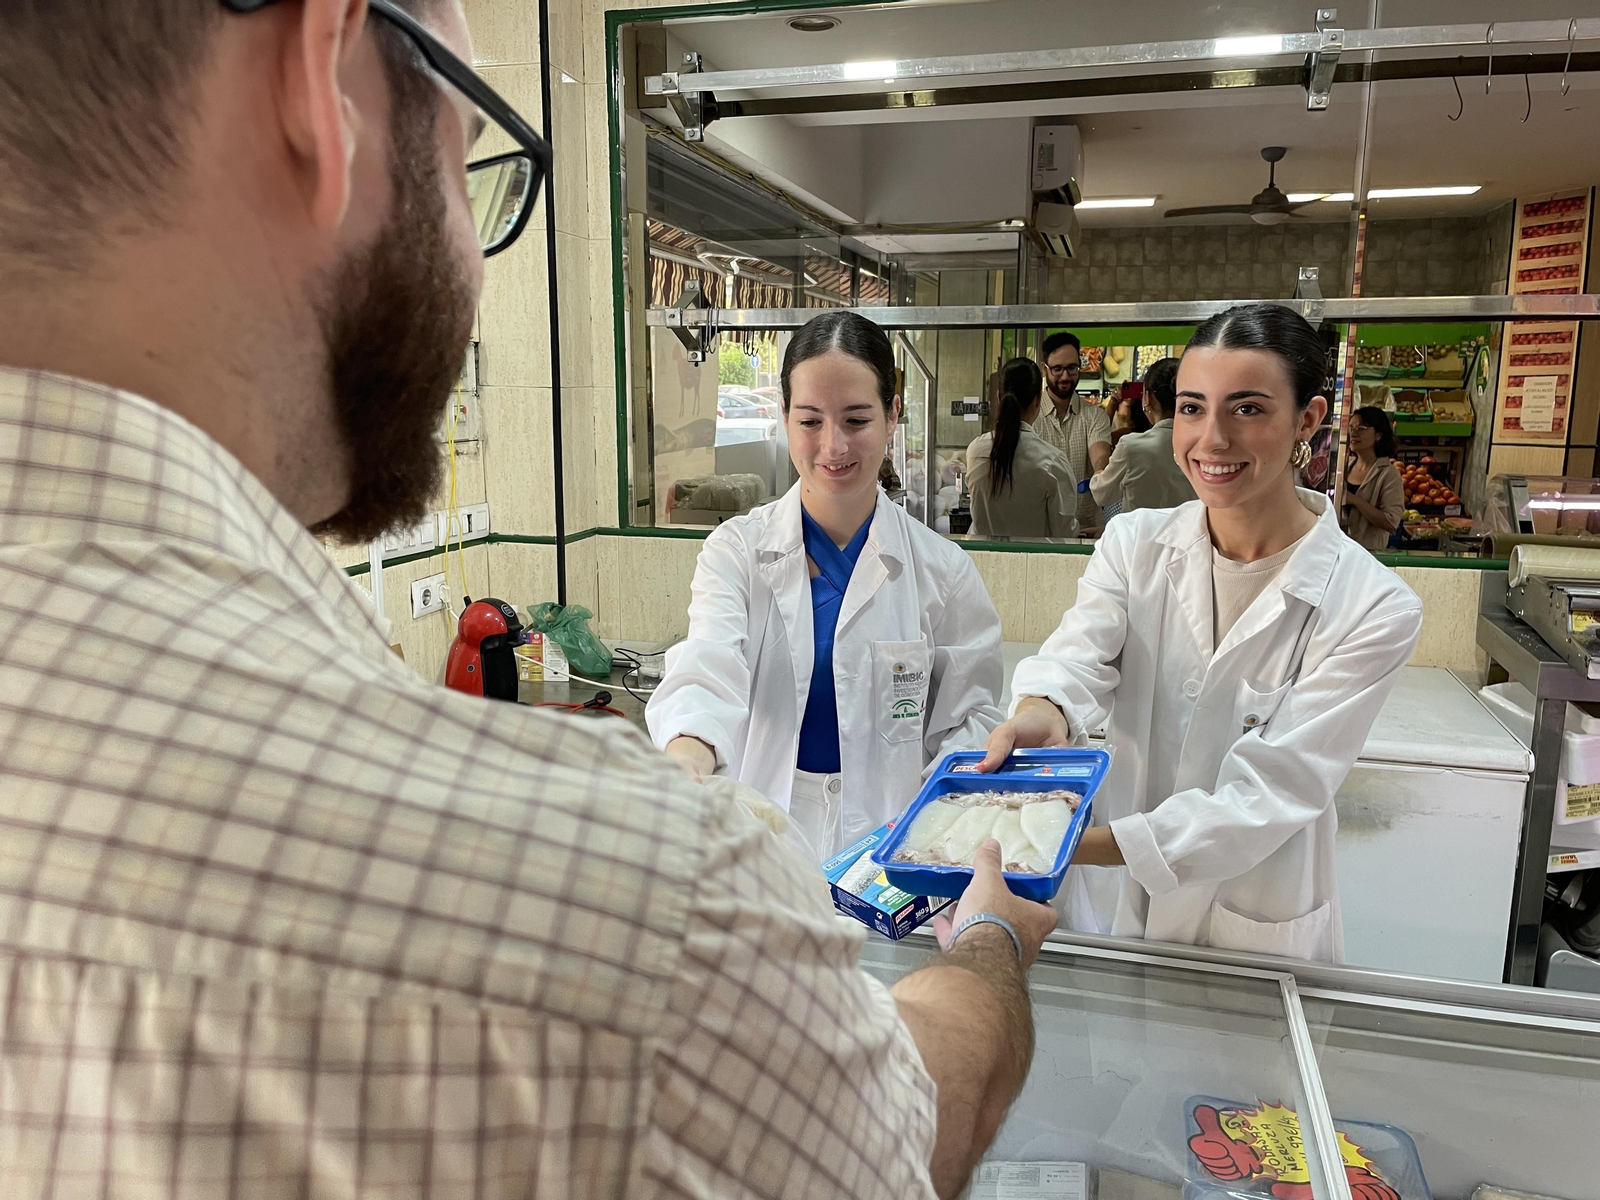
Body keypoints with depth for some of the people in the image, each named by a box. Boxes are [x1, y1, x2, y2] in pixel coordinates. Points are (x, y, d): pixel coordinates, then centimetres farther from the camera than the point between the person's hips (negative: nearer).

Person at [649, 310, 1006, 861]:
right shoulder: (737, 551, 2)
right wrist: (688, 753, -36)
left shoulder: (943, 571, 4)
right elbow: (708, 671, -14)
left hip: (889, 848, 0)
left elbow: (968, 723, 6)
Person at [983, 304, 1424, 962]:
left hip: (1252, 937, -2)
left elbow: (1270, 793, -23)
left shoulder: (1373, 607, -16)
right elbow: (1079, 652, -22)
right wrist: (1044, 709, -47)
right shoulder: (1133, 543, -5)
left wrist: (1075, 845, -35)